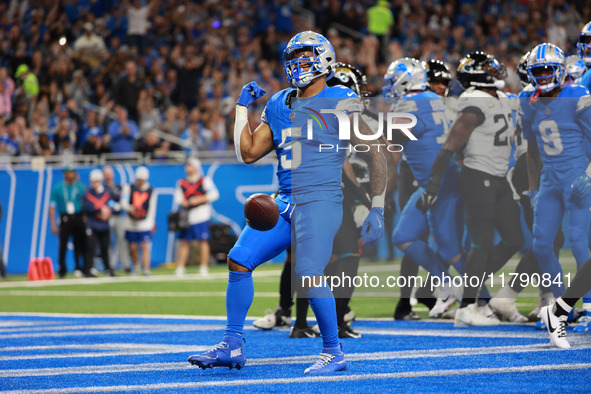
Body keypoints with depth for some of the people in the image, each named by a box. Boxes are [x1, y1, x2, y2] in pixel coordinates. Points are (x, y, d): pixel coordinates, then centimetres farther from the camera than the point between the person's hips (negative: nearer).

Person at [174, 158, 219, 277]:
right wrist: (183, 202, -10)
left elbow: (214, 194, -5)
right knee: (185, 242, 2)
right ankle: (180, 268, 4)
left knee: (203, 241, -5)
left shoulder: (205, 180, 2)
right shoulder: (182, 182, 13)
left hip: (201, 215, -3)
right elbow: (178, 197, 12)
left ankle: (204, 267, -1)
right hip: (187, 216, 3)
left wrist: (199, 200, -13)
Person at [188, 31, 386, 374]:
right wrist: (243, 108, 14)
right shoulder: (280, 105, 16)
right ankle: (233, 346, 8)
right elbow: (248, 153, 20)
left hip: (321, 201, -7)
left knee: (309, 273, -20)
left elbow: (376, 155, -2)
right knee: (239, 259, -1)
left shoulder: (340, 104, -3)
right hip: (285, 202, 7)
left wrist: (378, 209, -6)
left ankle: (334, 353, -3)